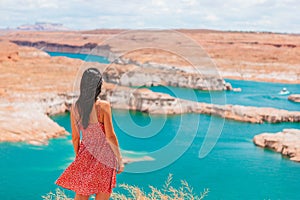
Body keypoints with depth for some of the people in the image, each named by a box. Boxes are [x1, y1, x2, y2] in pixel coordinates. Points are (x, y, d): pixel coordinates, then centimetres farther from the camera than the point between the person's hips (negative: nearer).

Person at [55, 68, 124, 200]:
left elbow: (75, 138, 5)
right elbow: (110, 136, -14)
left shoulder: (75, 107, -2)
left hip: (85, 157, 5)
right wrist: (120, 159, -4)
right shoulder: (103, 106, -16)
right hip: (103, 157, -5)